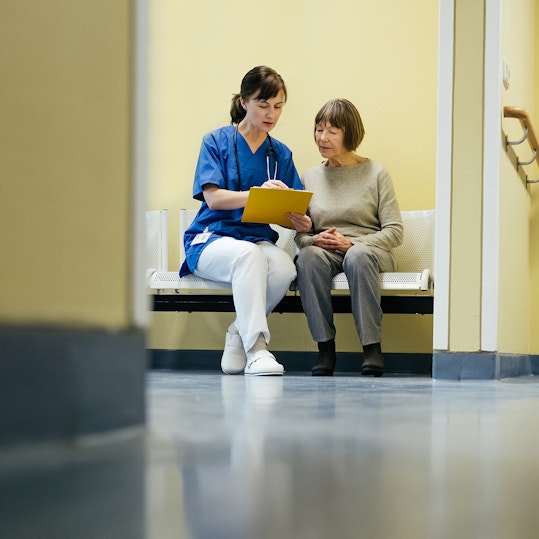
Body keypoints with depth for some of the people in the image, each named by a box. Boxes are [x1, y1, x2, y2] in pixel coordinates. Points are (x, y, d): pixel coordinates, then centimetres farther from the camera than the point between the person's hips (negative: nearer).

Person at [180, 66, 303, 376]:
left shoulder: (281, 154, 13)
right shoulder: (217, 141, 2)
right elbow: (213, 198, -10)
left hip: (259, 241, 3)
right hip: (211, 240, -3)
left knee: (284, 266, -32)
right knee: (248, 253, -38)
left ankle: (239, 336, -11)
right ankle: (256, 348, -38)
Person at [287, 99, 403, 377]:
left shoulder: (375, 173, 4)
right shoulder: (310, 177, 13)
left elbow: (395, 232, -2)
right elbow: (300, 236, 11)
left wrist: (351, 243, -15)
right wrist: (313, 239, -14)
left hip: (370, 251, -2)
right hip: (324, 251, 2)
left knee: (358, 256, -38)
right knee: (308, 256, -33)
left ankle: (372, 346, -32)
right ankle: (325, 346, -29)